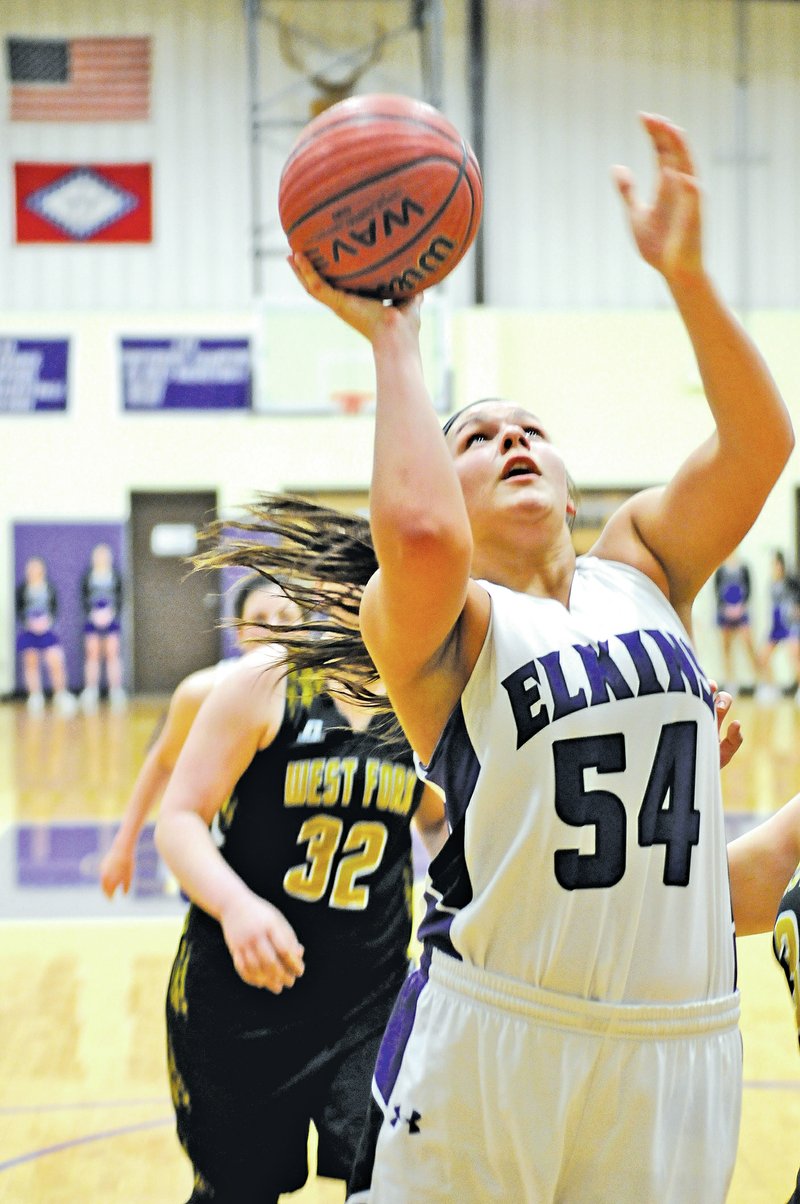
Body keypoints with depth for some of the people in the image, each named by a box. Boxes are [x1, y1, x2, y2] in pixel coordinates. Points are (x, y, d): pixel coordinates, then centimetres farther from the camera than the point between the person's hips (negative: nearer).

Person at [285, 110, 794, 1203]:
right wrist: (392, 339, -15)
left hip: (681, 1040, 4)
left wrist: (685, 272, -14)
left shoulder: (643, 564, 11)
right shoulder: (433, 622, -4)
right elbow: (419, 533, -27)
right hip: (495, 1034, -4)